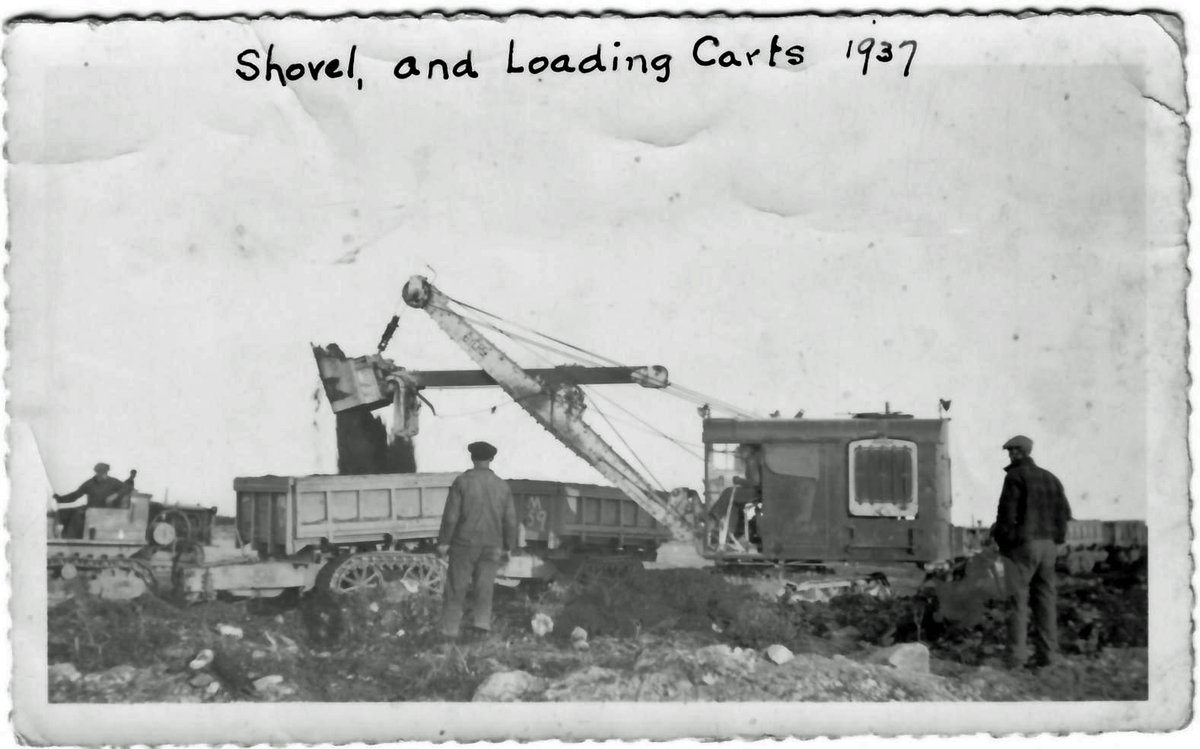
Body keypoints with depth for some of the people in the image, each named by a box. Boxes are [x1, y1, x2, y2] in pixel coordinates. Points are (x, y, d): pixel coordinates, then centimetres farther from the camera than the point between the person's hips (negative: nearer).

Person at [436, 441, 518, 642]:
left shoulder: (462, 482, -8)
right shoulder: (502, 486, 2)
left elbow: (451, 515, -11)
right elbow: (510, 521, 4)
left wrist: (443, 541, -4)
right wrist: (508, 547, 14)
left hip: (465, 544, -2)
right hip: (492, 547, 2)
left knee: (456, 588, 6)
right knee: (484, 588, 11)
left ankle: (450, 631, 6)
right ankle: (482, 623, -3)